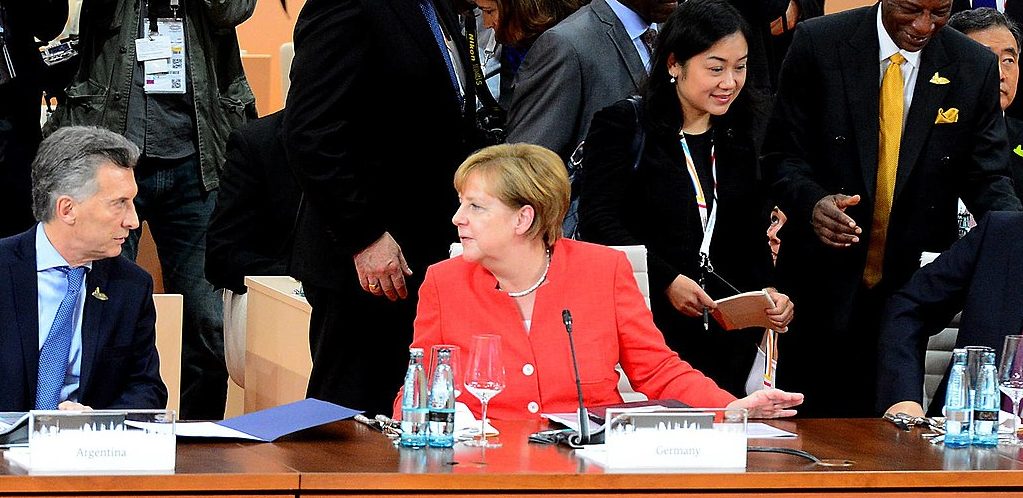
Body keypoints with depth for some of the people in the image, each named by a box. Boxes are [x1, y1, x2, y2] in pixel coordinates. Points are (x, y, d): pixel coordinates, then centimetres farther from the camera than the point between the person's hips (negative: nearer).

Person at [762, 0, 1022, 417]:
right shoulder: (818, 44, -5)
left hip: (914, 281, 1)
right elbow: (783, 153, -3)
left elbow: (986, 176, 3)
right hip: (825, 279, -1)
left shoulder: (975, 68, 0)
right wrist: (813, 202, -24)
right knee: (807, 416, 4)